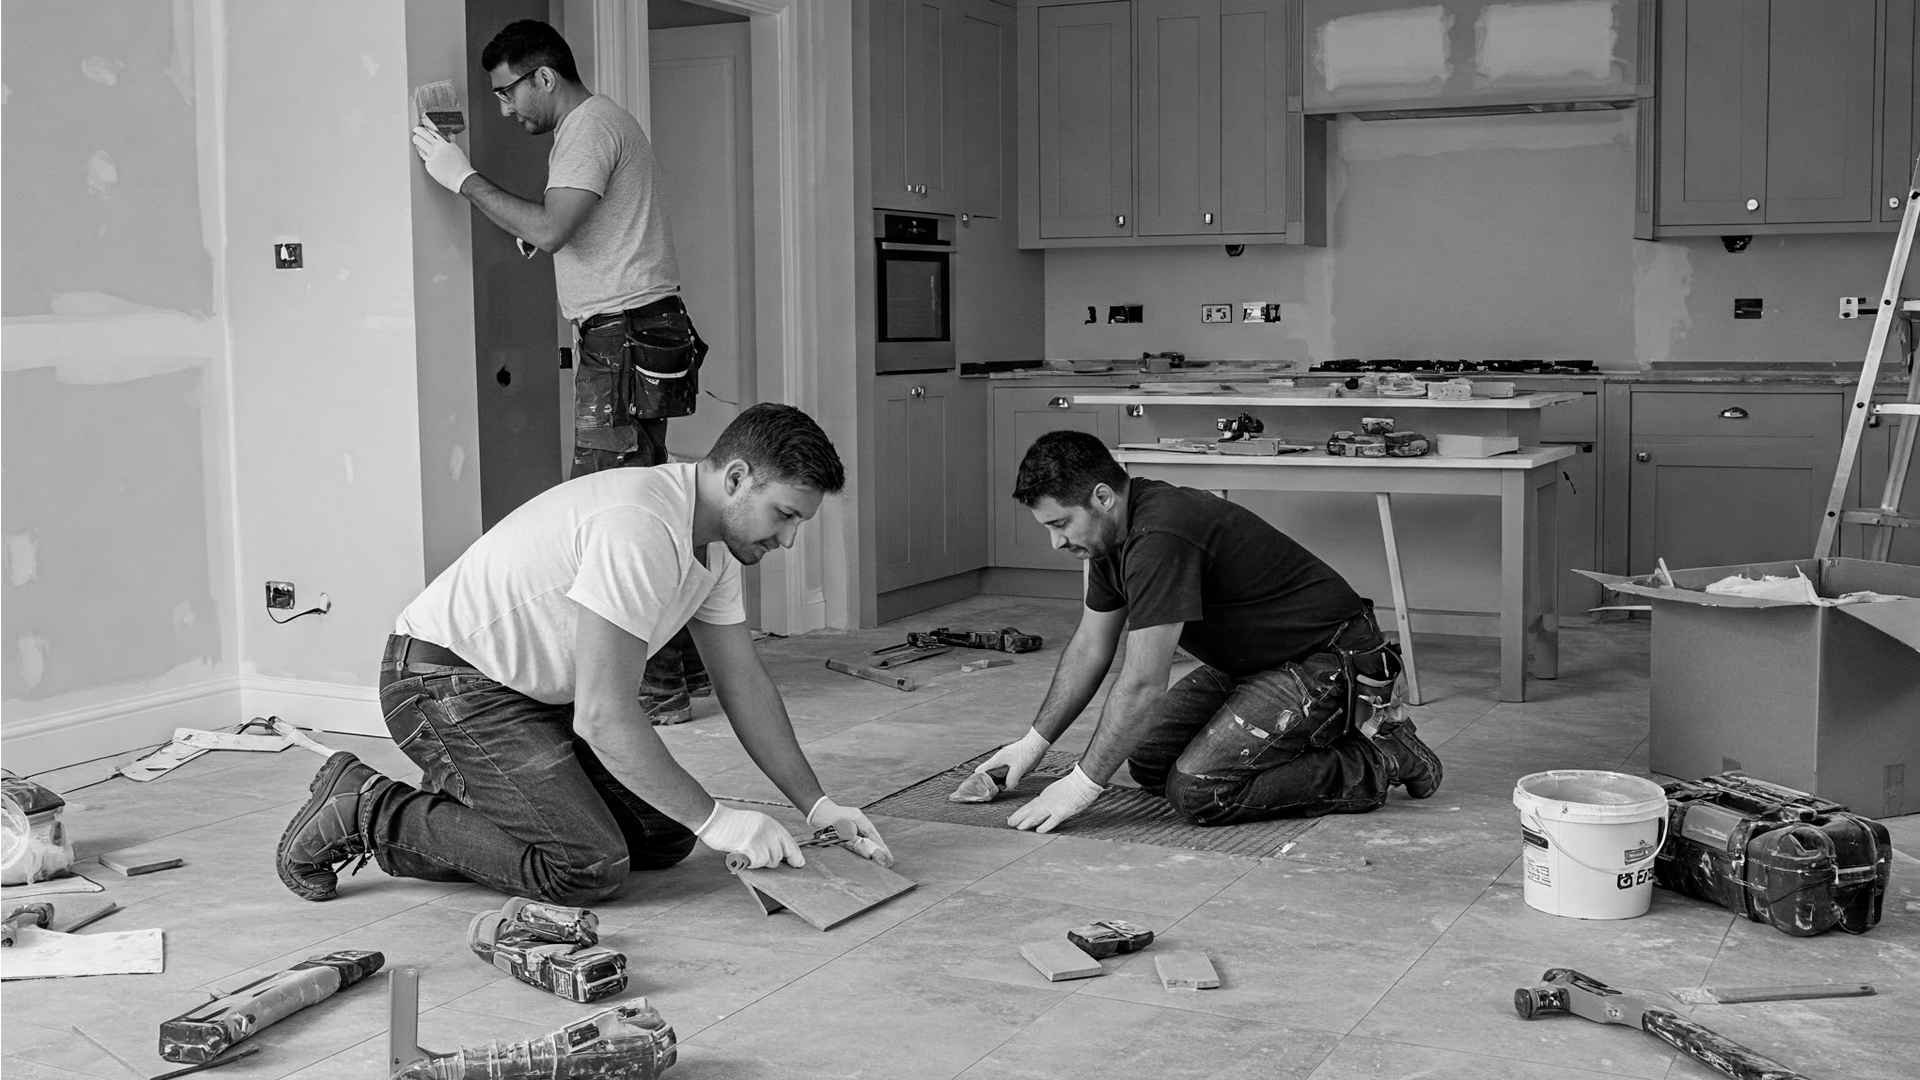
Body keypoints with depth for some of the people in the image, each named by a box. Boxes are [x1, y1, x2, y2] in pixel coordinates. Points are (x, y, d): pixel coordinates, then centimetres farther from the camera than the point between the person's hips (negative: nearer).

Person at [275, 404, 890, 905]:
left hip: (538, 693, 10)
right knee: (589, 867, -20)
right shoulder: (640, 528, -29)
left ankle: (467, 797, 14)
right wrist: (714, 820, -24)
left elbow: (745, 685, 11)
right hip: (443, 679, -10)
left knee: (664, 834, 2)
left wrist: (816, 806, 5)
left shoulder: (717, 540, 3)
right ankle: (364, 811, -6)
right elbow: (603, 715, -31)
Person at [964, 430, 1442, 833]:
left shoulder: (1161, 538, -30)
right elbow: (1090, 648, 14)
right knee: (1149, 760, 8)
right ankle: (1327, 731, 15)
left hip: (1330, 663, -10)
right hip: (1253, 661, 10)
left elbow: (1143, 684, -29)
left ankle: (1380, 759, -5)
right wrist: (1034, 742, 13)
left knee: (1198, 790, -20)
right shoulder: (1114, 533, 2)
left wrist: (1083, 784, -21)